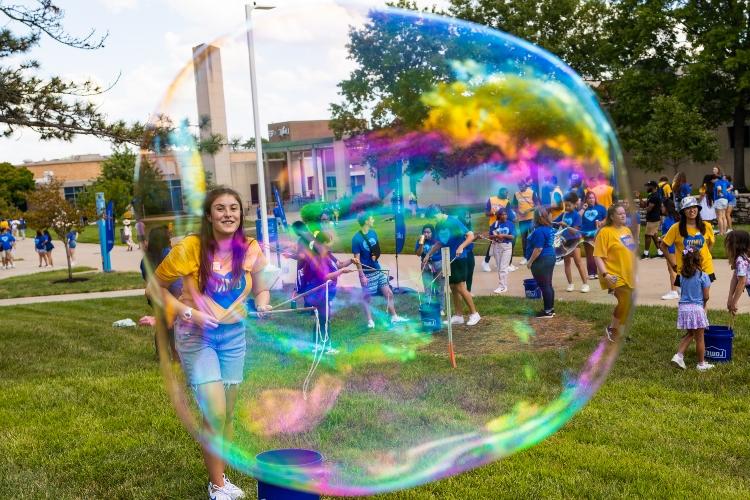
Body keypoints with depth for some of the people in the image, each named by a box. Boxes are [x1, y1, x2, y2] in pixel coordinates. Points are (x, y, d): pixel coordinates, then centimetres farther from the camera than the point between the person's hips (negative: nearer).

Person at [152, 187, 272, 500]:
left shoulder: (251, 249, -8)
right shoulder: (190, 248, -19)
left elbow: (261, 289, 6)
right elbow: (156, 286, -8)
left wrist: (262, 305, -16)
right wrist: (188, 312, -20)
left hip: (233, 335, 4)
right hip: (196, 335, -4)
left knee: (228, 413, 14)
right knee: (214, 413, -9)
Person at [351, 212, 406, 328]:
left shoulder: (373, 233, 1)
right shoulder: (356, 239, -18)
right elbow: (357, 259, -16)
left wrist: (375, 256, -4)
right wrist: (362, 275, -17)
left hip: (378, 270, 7)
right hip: (367, 273, -7)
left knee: (389, 294, 11)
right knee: (366, 297, 8)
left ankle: (394, 317, 24)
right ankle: (370, 320, 23)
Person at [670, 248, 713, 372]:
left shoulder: (682, 276, 2)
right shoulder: (703, 276, -11)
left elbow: (682, 292, 8)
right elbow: (706, 297, -7)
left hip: (683, 307, 5)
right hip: (697, 308, -5)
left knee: (689, 334, 22)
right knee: (699, 338, 8)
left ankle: (678, 355, 10)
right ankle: (701, 364, 19)